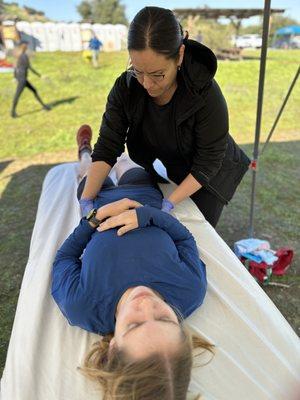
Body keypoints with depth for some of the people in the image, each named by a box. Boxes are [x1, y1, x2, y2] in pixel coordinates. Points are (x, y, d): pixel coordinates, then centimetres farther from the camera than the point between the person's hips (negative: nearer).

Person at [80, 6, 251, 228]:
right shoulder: (125, 87, -23)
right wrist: (87, 200, -32)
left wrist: (168, 204, -34)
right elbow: (107, 147, -23)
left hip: (207, 177, -3)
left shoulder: (206, 93, -33)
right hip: (164, 172, 3)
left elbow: (207, 164, -27)